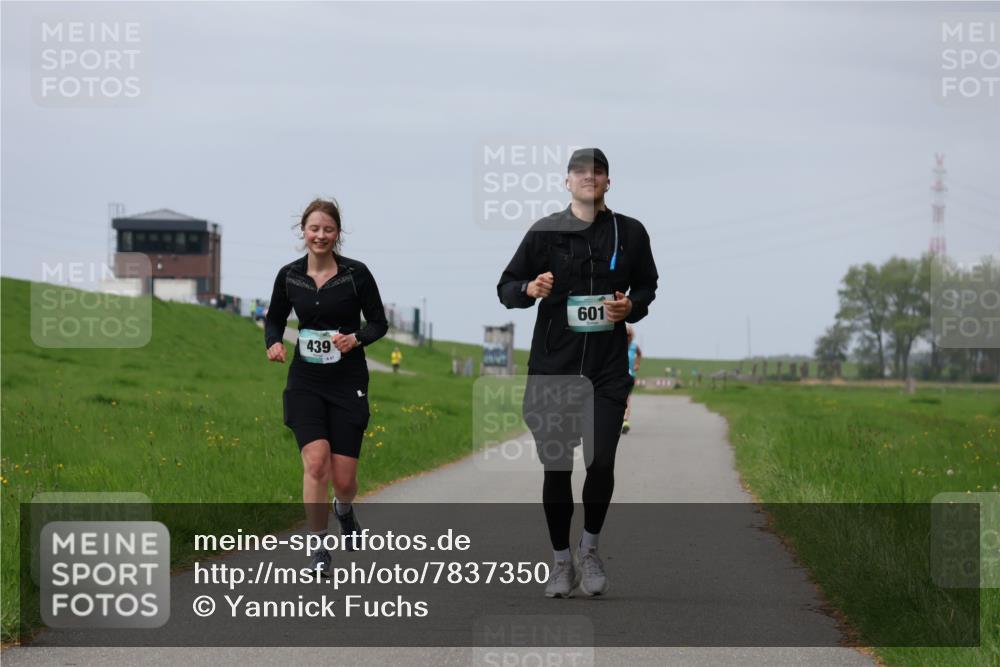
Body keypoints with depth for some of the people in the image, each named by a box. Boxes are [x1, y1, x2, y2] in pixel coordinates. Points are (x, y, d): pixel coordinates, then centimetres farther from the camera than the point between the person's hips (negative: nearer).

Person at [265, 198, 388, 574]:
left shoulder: (356, 273, -7)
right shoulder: (289, 276, 0)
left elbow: (379, 323, 1)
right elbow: (275, 318, 16)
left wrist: (356, 338, -19)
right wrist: (273, 343, -6)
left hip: (348, 383, -1)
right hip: (305, 381, 1)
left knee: (343, 478, 1)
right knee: (316, 461, -19)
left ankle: (344, 510, 40)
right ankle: (318, 550, -4)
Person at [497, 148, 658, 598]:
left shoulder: (630, 233, 5)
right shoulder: (545, 231, 1)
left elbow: (647, 285, 18)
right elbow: (506, 286, 7)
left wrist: (632, 307, -3)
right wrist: (529, 289, -15)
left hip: (608, 369, 0)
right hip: (553, 366, 0)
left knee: (601, 460, -10)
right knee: (556, 466, 2)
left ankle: (590, 547, 15)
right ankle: (562, 560, 18)